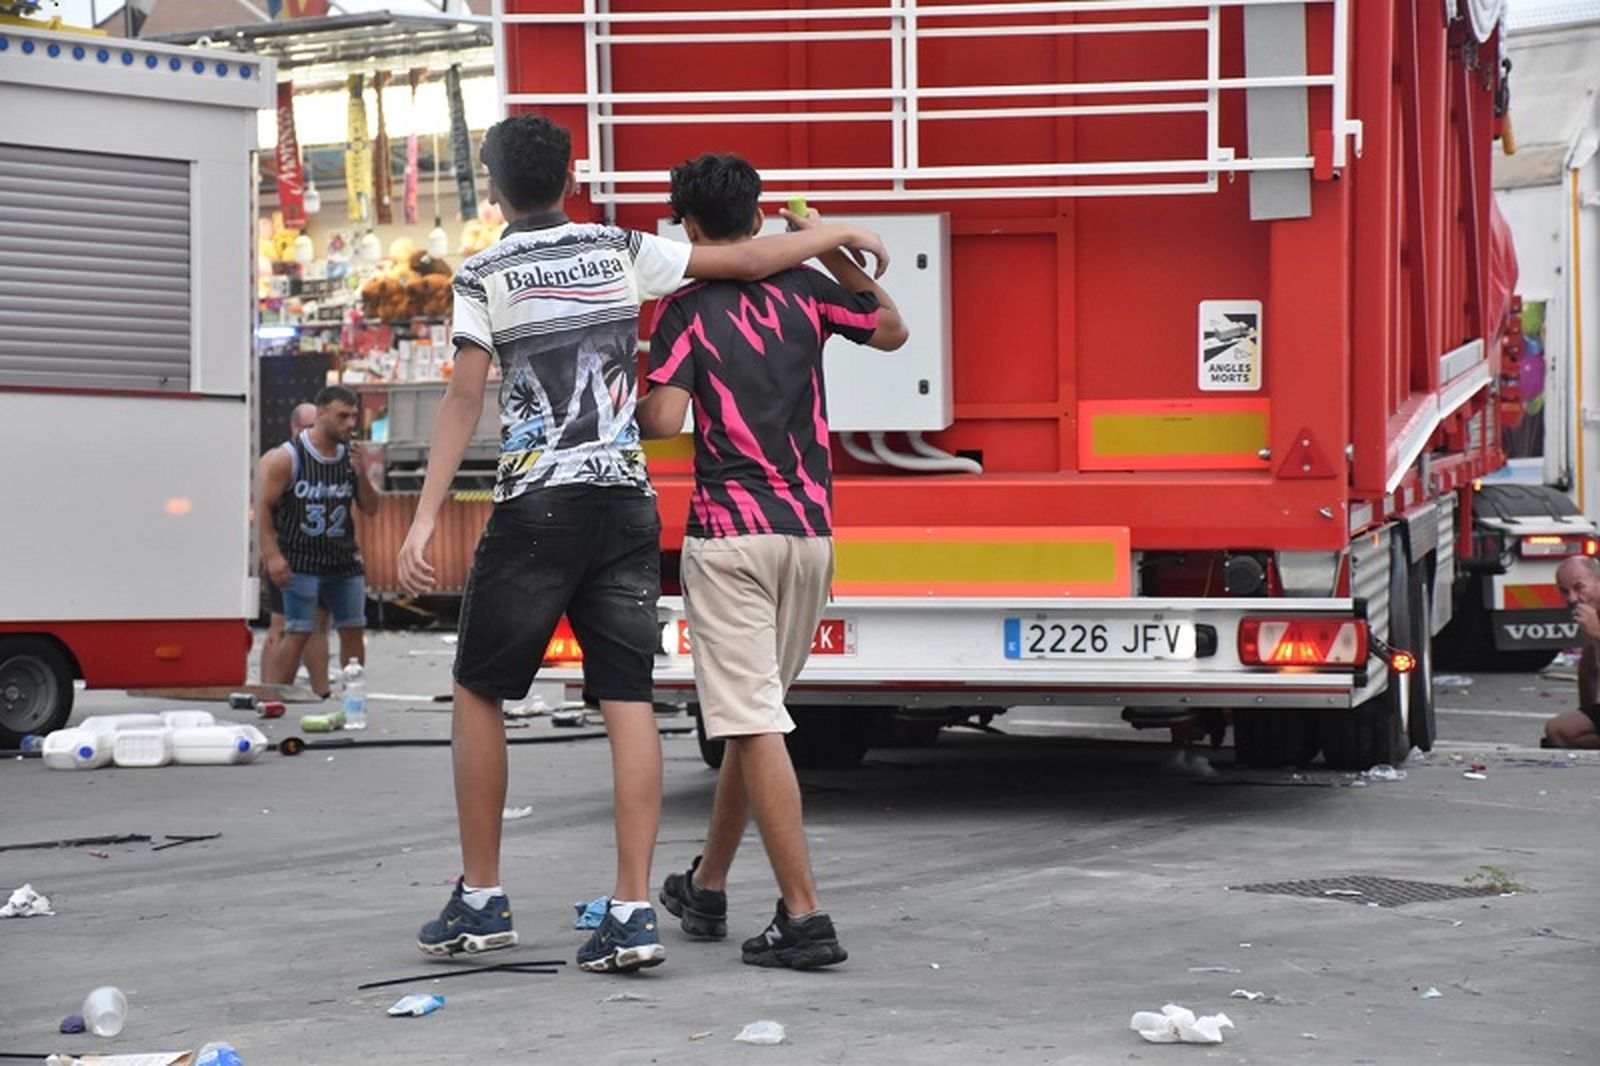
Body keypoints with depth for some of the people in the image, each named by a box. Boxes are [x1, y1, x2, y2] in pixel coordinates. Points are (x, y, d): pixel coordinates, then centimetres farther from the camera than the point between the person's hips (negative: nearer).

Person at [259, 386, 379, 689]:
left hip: (344, 559, 6)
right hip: (301, 561, -6)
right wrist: (272, 555, -16)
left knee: (354, 630, 8)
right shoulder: (287, 458, -9)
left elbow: (370, 509, 9)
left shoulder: (352, 456, 7)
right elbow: (263, 505, -10)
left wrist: (362, 475, -8)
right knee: (297, 634, -12)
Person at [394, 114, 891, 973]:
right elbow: (747, 260, 7)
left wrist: (425, 517, -11)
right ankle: (633, 911, -5)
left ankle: (481, 900, 14)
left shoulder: (484, 275, -1)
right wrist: (843, 233, 21)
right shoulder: (620, 251, 7)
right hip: (625, 506, 3)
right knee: (629, 701, 1)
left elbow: (464, 399, -9)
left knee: (477, 692, 11)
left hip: (535, 508, -3)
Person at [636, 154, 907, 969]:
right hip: (811, 531, 6)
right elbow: (892, 330, 24)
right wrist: (833, 249, 24)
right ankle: (706, 888, 32)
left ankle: (804, 917, -14)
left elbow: (665, 419, -16)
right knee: (753, 711, 18)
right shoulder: (804, 288, 8)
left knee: (753, 723, -7)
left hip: (730, 534, -5)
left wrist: (627, 410, 6)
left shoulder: (686, 309, -5)